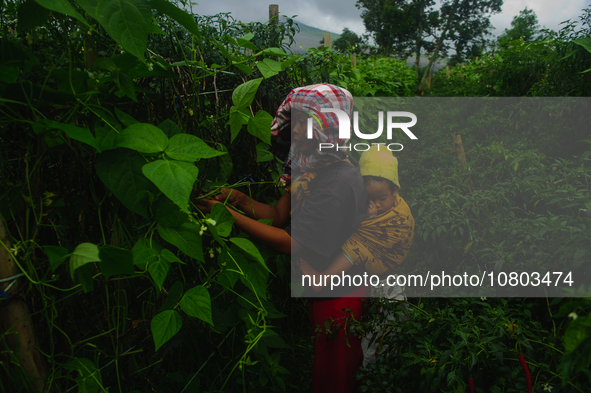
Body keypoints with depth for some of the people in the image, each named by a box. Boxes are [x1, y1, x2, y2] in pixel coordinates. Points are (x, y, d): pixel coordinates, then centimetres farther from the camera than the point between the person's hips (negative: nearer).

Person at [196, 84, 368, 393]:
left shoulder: (338, 181, -29)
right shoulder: (313, 166, 2)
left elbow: (293, 244, -26)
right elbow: (279, 214, 2)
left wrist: (229, 215, -24)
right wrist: (239, 199, -13)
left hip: (338, 295, -8)